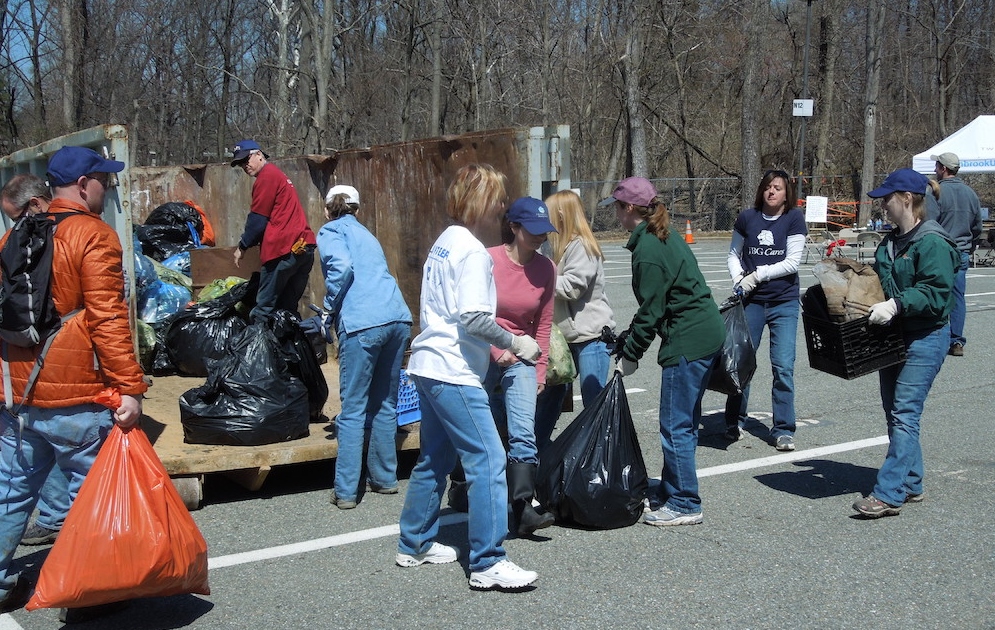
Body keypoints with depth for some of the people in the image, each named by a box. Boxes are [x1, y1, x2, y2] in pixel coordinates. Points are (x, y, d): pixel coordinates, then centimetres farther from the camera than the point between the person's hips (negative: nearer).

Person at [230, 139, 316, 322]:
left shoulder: (267, 176, -4)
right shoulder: (277, 174, 25)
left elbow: (258, 219, -5)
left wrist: (242, 247, 5)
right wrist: (250, 243, 23)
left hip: (284, 249, -10)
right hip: (305, 247, 10)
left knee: (264, 309, -7)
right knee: (288, 309, 12)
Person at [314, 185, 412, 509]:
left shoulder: (330, 231, 8)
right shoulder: (366, 234, 28)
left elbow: (341, 266, -11)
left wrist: (331, 306, 1)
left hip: (363, 324, -6)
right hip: (398, 318, 6)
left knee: (353, 410, -2)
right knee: (386, 404, 17)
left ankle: (345, 491, 0)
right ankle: (384, 477, 25)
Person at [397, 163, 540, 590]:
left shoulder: (444, 243, 15)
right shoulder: (473, 252, -14)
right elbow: (474, 318, -22)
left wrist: (494, 346, 19)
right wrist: (514, 343, -10)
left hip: (429, 367, 10)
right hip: (454, 374, -10)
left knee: (435, 458, 19)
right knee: (488, 460, -7)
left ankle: (414, 544, 31)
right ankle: (487, 563, -4)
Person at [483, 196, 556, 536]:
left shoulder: (546, 269, -1)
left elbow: (543, 324, 7)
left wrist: (540, 369, 6)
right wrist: (497, 351, -17)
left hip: (521, 358, 2)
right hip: (482, 355, -2)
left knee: (524, 433, -13)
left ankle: (522, 508, -15)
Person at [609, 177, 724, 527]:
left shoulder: (647, 250, -17)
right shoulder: (665, 237, 14)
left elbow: (651, 311, -16)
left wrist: (629, 356, -6)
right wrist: (626, 338, 16)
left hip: (688, 341, -11)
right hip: (707, 332, 11)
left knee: (675, 426, -2)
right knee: (685, 422, 17)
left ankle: (684, 505, 5)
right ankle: (670, 495, 27)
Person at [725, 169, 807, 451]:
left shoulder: (794, 219, -3)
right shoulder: (747, 218, 2)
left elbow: (793, 261, -8)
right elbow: (733, 254, 12)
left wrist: (758, 274, -12)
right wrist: (738, 279, -6)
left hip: (784, 302, -2)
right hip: (751, 301, 2)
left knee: (783, 367, -4)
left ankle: (783, 431, 6)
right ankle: (735, 422, 23)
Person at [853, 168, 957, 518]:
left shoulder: (932, 243, -15)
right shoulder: (891, 242, 14)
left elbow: (937, 294, -23)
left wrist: (897, 304, -33)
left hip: (925, 339, -10)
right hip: (893, 337, 10)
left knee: (904, 414, -12)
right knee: (896, 414, 13)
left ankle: (888, 495, -13)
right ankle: (911, 485, 24)